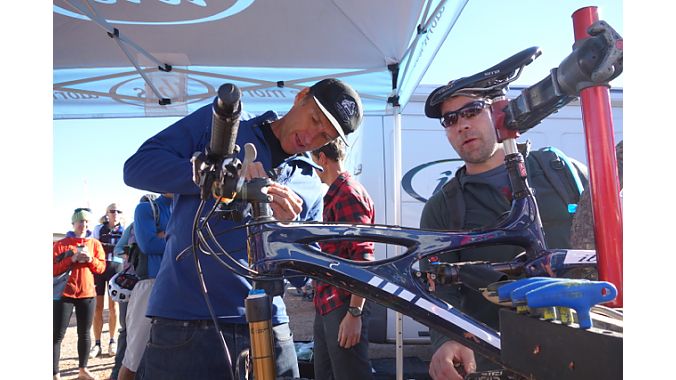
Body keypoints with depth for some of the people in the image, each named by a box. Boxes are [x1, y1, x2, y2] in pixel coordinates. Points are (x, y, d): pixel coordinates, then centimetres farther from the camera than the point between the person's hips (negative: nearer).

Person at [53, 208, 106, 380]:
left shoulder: (95, 244, 7)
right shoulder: (61, 244, -1)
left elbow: (102, 267, 4)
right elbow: (54, 269, -7)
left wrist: (91, 259, -14)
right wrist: (72, 259, -19)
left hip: (87, 293, 3)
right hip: (64, 293, -3)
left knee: (84, 333, 11)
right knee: (58, 335, -3)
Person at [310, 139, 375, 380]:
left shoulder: (349, 193, -12)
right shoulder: (334, 195, 18)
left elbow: (363, 257, -19)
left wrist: (354, 313, -22)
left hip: (343, 308, -10)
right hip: (327, 306, 10)